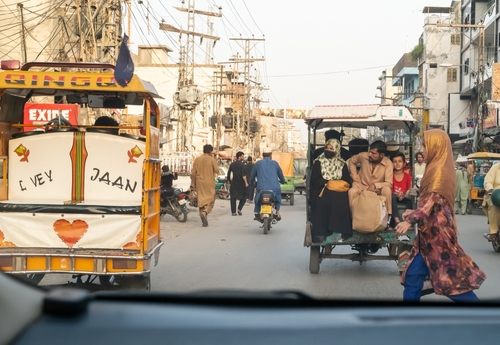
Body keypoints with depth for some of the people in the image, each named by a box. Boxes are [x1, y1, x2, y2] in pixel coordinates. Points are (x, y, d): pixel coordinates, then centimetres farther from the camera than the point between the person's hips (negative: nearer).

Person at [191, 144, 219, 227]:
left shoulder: (197, 159, 4)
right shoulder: (211, 159, -7)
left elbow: (193, 172, 3)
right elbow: (217, 170, -3)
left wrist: (193, 184, 10)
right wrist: (214, 159, 5)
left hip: (200, 183, 3)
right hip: (209, 183, -3)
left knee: (201, 199, 9)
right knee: (210, 199, 6)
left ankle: (204, 221, 9)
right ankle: (205, 212, -22)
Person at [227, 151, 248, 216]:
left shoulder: (232, 164, 8)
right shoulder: (242, 164, -8)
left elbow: (228, 174, 10)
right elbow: (243, 175, -17)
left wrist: (229, 182, 17)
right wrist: (246, 182, -14)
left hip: (233, 183, 4)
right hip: (241, 183, -4)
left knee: (233, 198, 7)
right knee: (243, 197, 9)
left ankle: (233, 212, 3)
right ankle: (239, 209, -7)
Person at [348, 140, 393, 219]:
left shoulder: (388, 163, -18)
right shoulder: (363, 156, -13)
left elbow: (389, 183, -22)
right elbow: (352, 161, 9)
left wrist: (375, 185, -36)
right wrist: (355, 178, 2)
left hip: (377, 189, 0)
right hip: (361, 186, 1)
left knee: (387, 190, -34)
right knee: (352, 191, -34)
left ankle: (388, 216, -19)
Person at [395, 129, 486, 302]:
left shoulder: (440, 169, -15)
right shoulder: (436, 168, 15)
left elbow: (433, 200, -23)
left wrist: (411, 220, -28)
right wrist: (414, 213, 24)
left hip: (437, 230, -10)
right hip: (430, 229, 10)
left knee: (450, 275, -6)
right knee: (413, 274, 8)